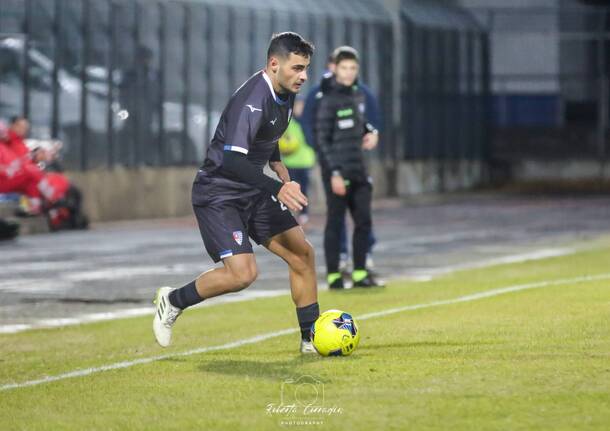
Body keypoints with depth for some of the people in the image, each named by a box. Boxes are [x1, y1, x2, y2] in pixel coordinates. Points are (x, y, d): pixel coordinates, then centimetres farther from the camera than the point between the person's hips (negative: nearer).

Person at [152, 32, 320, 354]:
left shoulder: (284, 94, 3)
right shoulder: (252, 100, -27)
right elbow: (232, 161, -38)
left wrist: (277, 163, 12)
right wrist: (277, 188, -46)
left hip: (253, 192, 9)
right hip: (219, 194, -9)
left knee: (302, 254, 1)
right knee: (242, 273, -21)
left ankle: (311, 338, 13)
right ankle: (173, 301, 3)